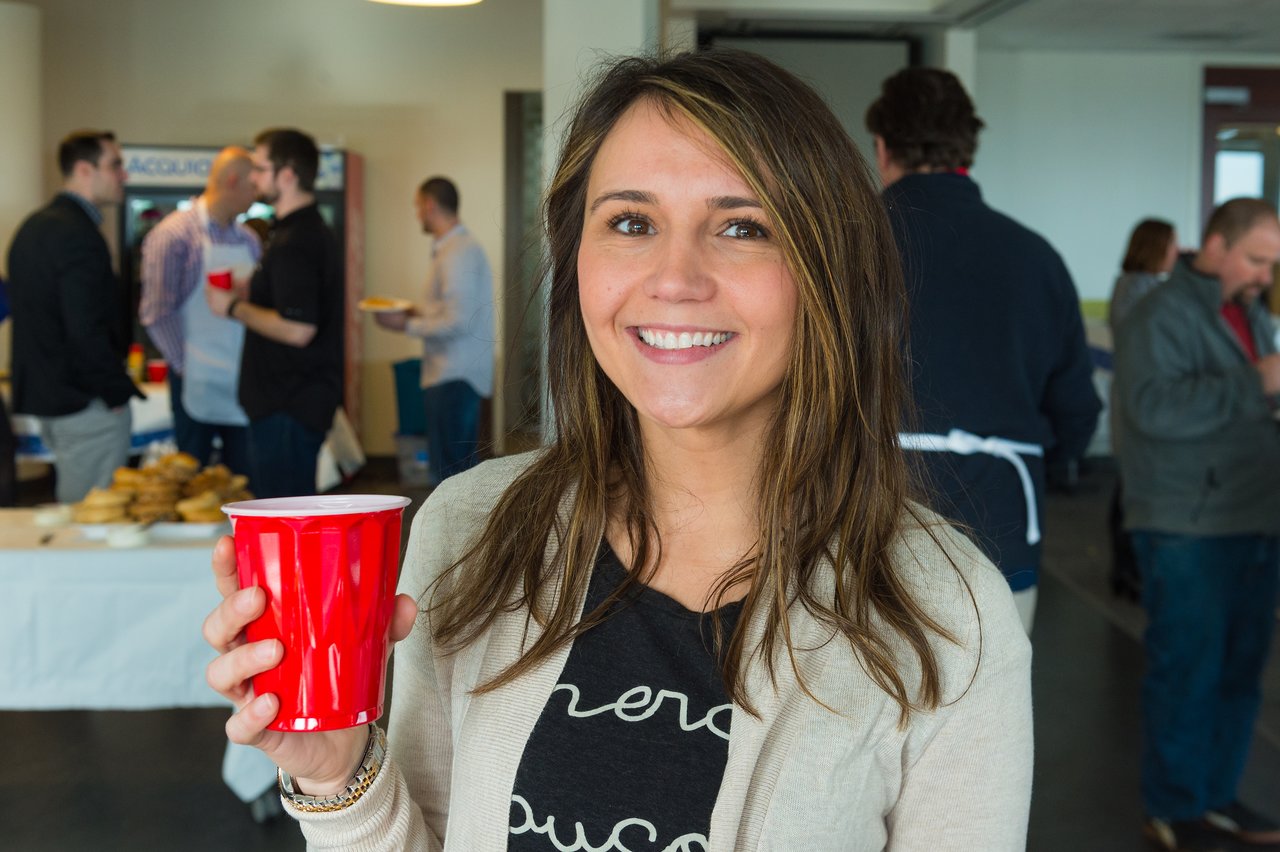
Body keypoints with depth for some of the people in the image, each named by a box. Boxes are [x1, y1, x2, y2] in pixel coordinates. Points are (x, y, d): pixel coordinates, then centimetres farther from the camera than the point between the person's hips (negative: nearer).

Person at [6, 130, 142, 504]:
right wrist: (117, 390, -13)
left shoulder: (33, 226, 14)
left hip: (44, 392, 10)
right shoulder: (78, 235, -18)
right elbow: (87, 328, -24)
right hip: (85, 401, -10)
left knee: (70, 506, 18)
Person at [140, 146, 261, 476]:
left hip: (244, 385, 5)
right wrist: (185, 365, -12)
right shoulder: (174, 234, -8)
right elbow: (156, 313, -11)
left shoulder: (249, 240, 12)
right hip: (197, 384, -5)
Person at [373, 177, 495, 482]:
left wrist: (407, 325, -11)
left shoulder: (457, 253, -15)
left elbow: (457, 322, -21)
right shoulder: (458, 246, 17)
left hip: (455, 377, -10)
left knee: (451, 471, -8)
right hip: (453, 374, 10)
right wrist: (418, 312, 17)